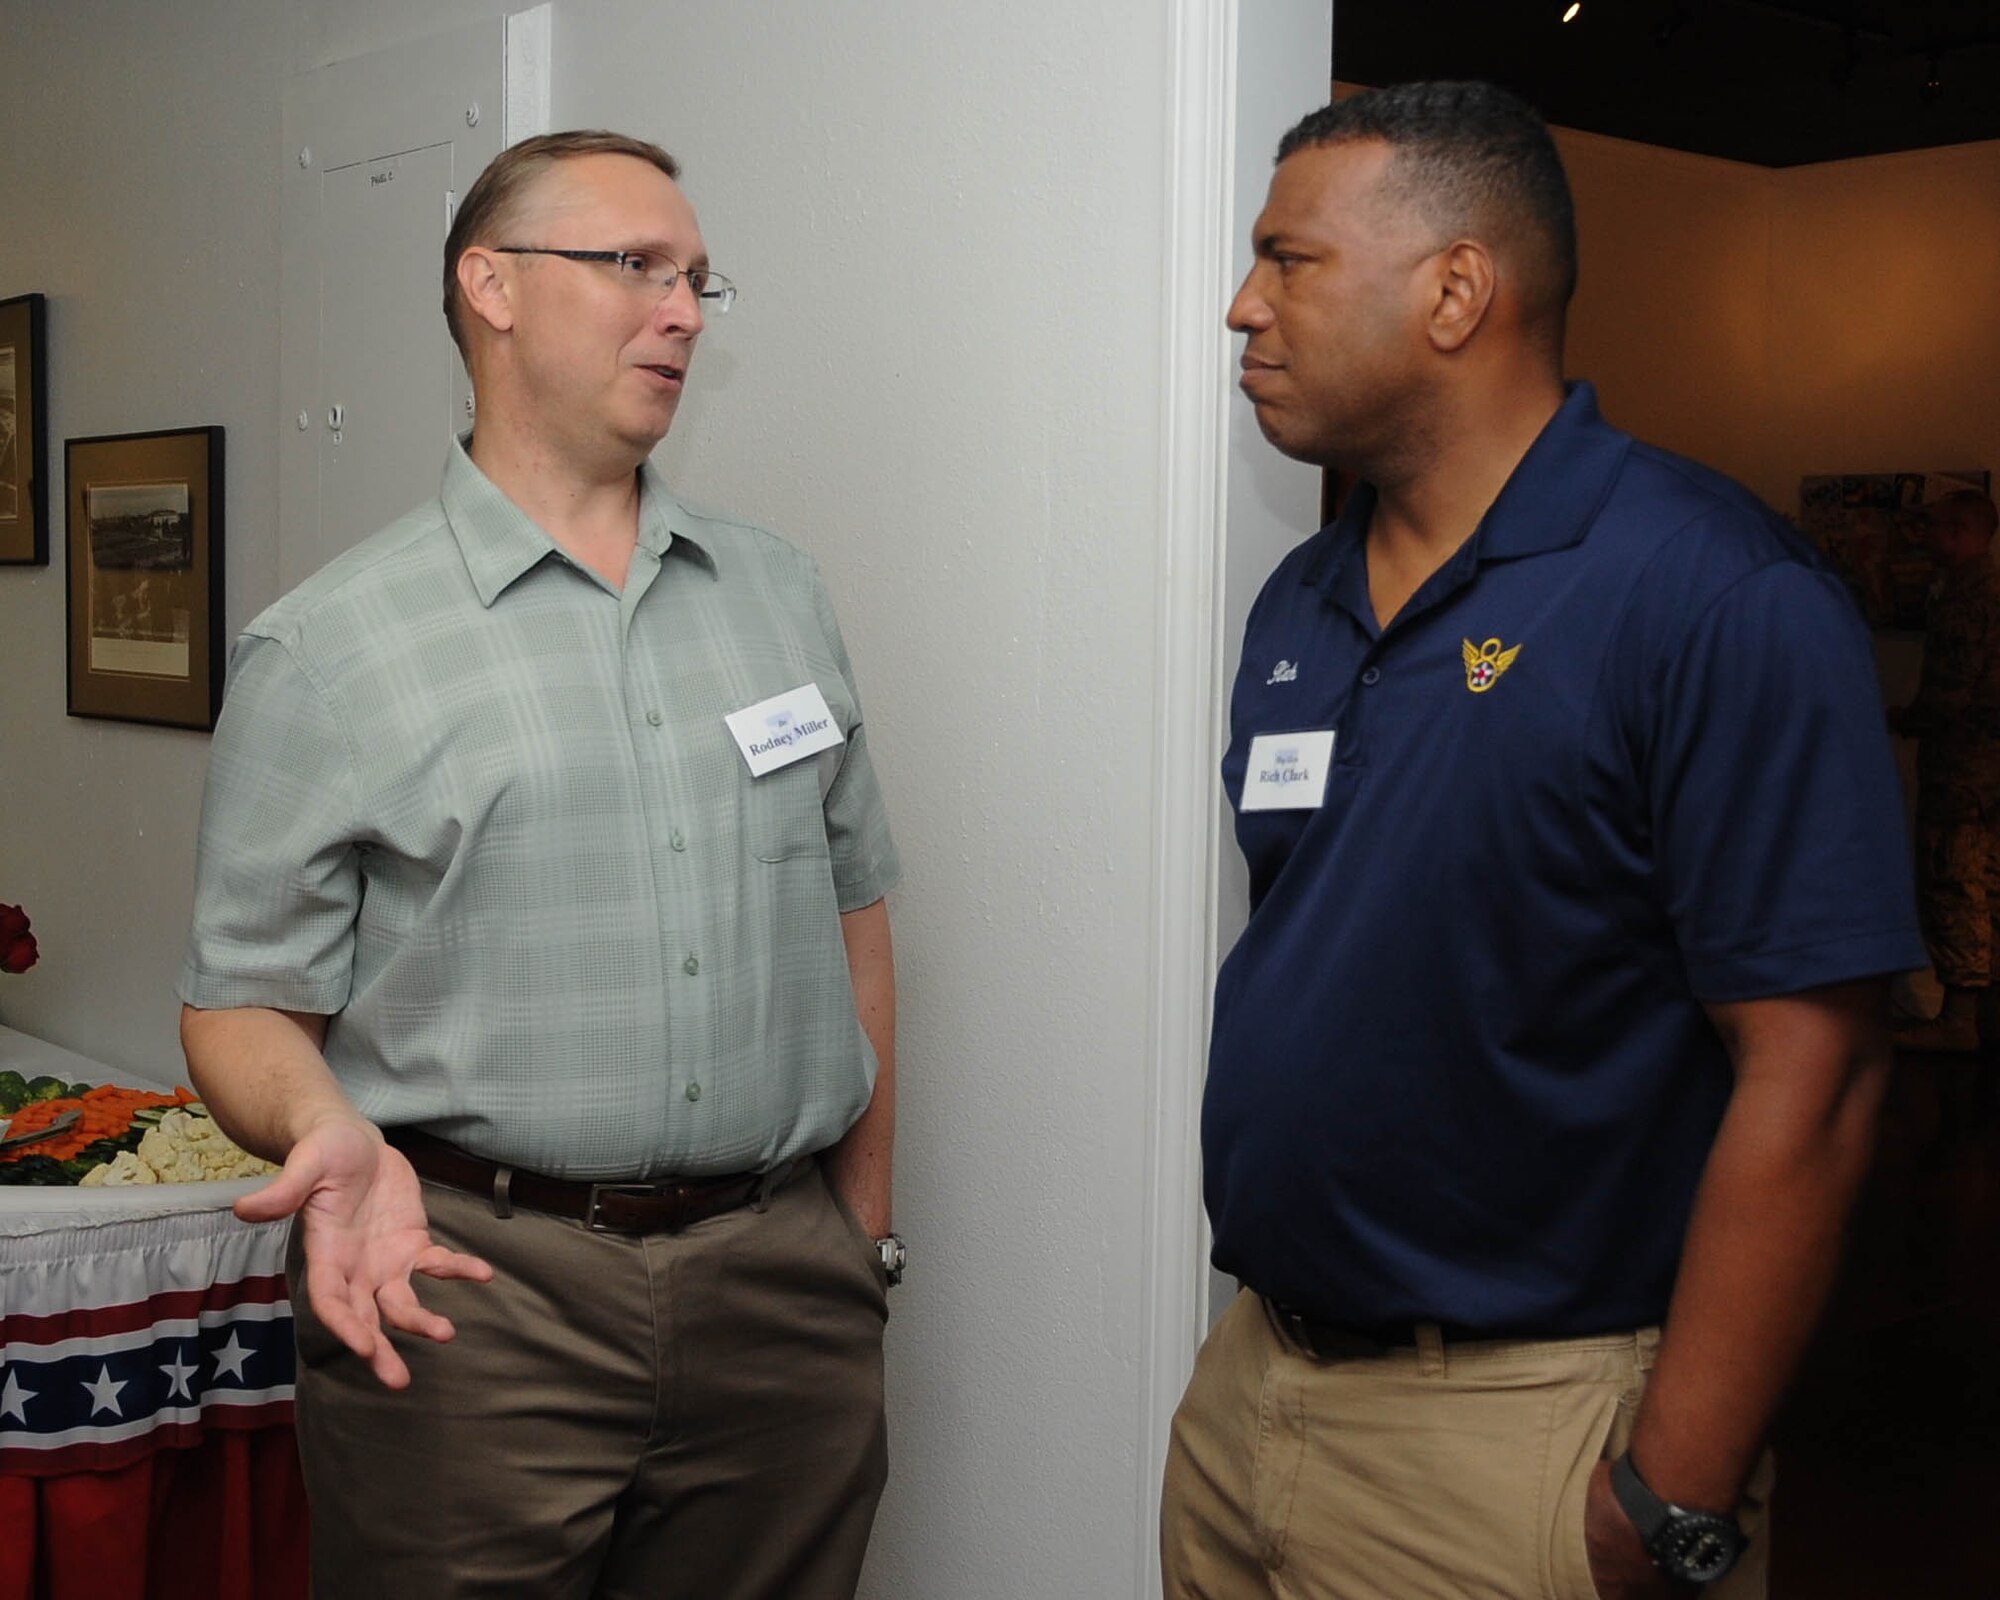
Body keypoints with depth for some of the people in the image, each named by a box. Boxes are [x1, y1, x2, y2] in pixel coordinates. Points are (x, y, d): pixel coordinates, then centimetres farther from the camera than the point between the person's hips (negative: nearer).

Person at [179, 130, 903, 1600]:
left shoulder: (781, 595, 10)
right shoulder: (328, 650, -3)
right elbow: (247, 1003, -3)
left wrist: (864, 1229, 12)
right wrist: (330, 1135, -24)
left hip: (783, 1285, 4)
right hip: (469, 1291, -3)